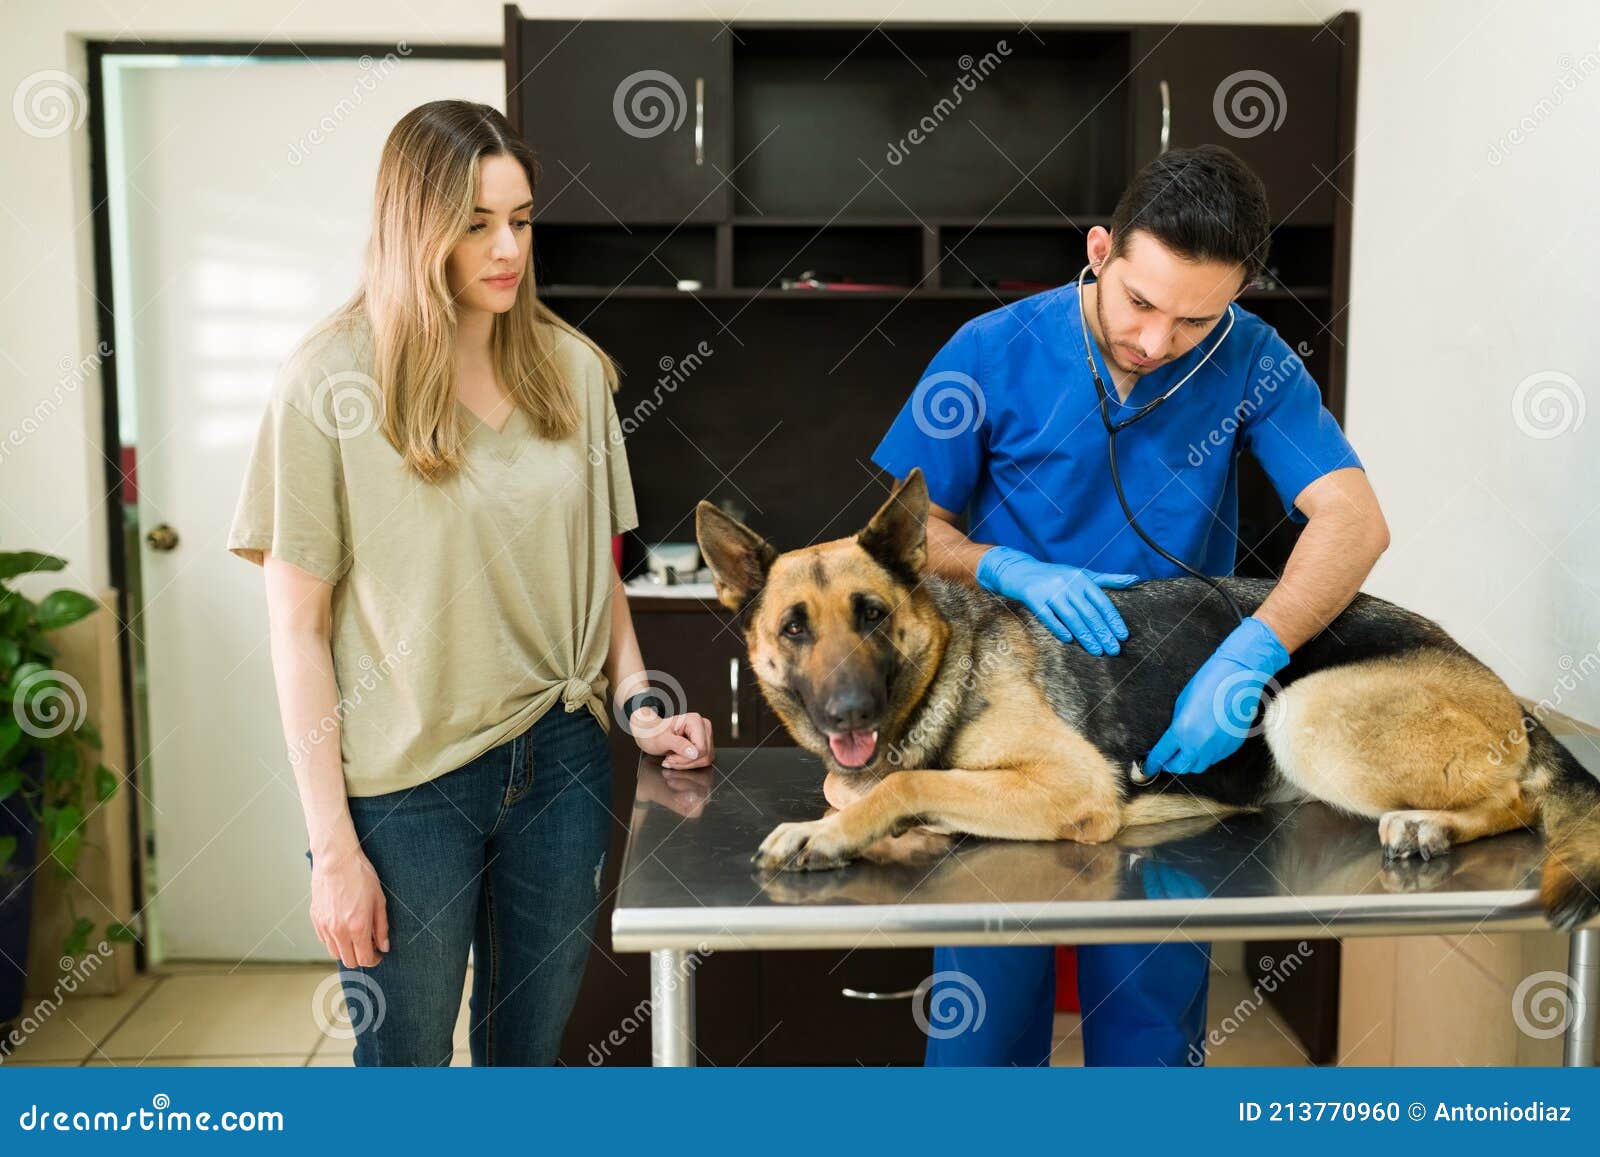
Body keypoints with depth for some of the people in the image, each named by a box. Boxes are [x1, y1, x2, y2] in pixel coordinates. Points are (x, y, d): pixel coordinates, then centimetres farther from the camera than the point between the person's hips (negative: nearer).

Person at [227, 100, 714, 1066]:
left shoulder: (572, 368, 3)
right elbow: (299, 629, -8)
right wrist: (333, 846, -9)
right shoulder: (331, 382, -9)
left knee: (531, 1046, 18)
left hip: (562, 761, 4)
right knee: (404, 1056, 13)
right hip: (406, 784, -3)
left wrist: (637, 703, -1)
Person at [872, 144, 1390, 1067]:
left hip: (1175, 727, 1)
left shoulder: (1249, 360, -6)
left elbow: (1354, 521, -15)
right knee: (985, 1020, 7)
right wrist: (1013, 571, -22)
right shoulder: (994, 352, -8)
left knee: (1152, 1027, 11)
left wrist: (1251, 654, -31)